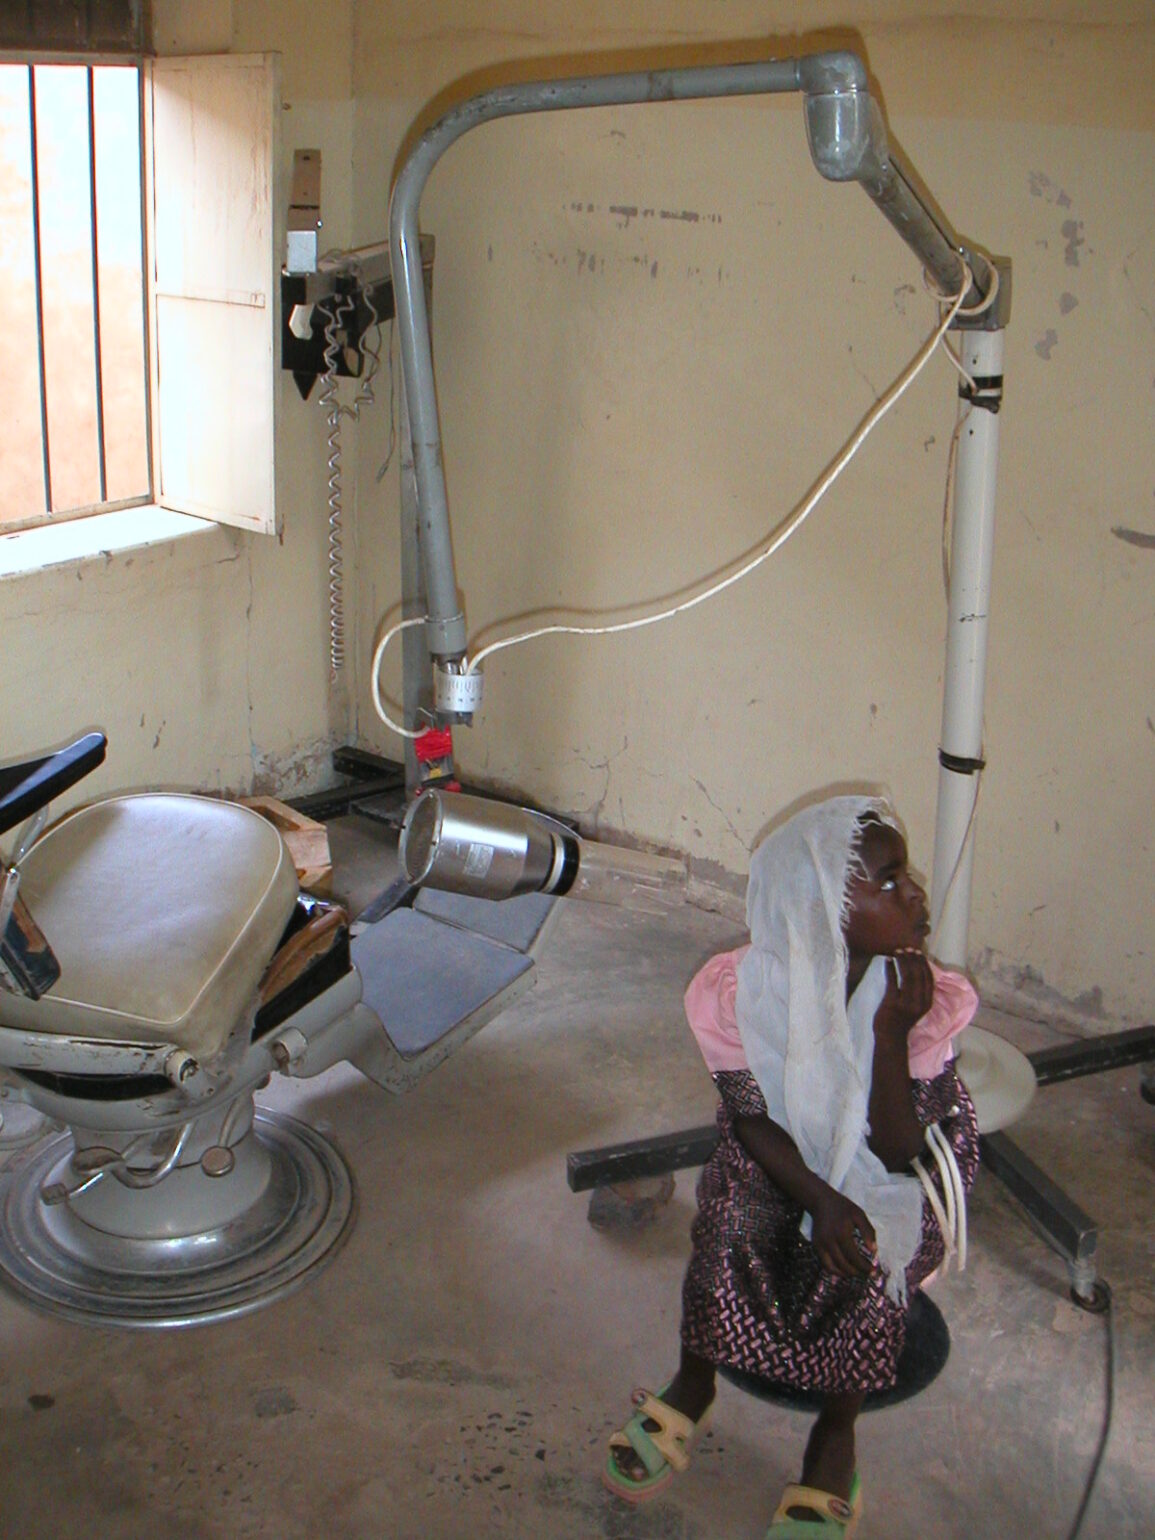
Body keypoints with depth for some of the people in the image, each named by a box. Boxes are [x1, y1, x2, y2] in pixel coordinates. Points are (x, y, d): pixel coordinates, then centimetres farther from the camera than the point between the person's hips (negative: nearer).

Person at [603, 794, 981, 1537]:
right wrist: (819, 1198, -33)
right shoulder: (740, 990, -25)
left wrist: (891, 1031, -39)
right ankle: (693, 1388, -2)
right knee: (728, 1219, -28)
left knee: (876, 1250, -31)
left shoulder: (926, 997, -26)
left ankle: (836, 1435, -9)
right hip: (784, 1151, 1)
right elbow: (752, 1119, -16)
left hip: (895, 1166, 0)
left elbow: (897, 1151, -26)